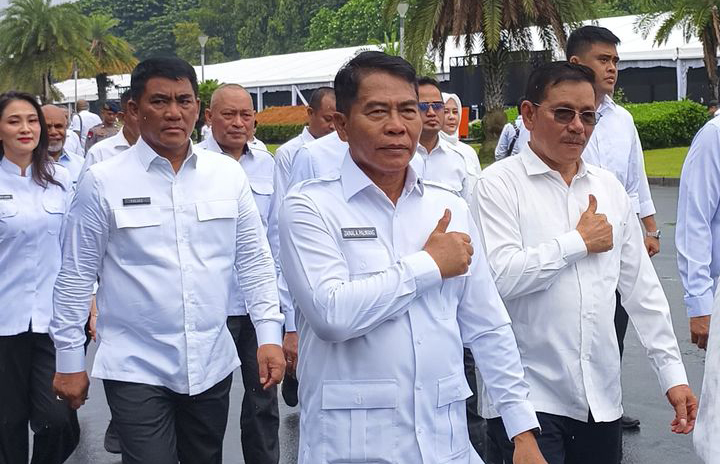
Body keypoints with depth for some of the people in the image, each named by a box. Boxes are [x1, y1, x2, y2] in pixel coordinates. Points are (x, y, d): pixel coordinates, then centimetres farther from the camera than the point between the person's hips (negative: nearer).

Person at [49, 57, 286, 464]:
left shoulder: (229, 174, 1)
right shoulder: (103, 182, -6)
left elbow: (254, 260, 6)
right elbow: (77, 275, -1)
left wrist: (270, 335, -1)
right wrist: (70, 360, 1)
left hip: (213, 364, 3)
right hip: (136, 368, -3)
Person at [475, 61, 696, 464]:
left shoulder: (609, 187, 10)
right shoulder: (499, 185, -6)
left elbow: (642, 287, 12)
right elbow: (499, 276, -20)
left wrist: (672, 371, 10)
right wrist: (579, 242, -9)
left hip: (603, 398, 5)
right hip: (528, 397, -5)